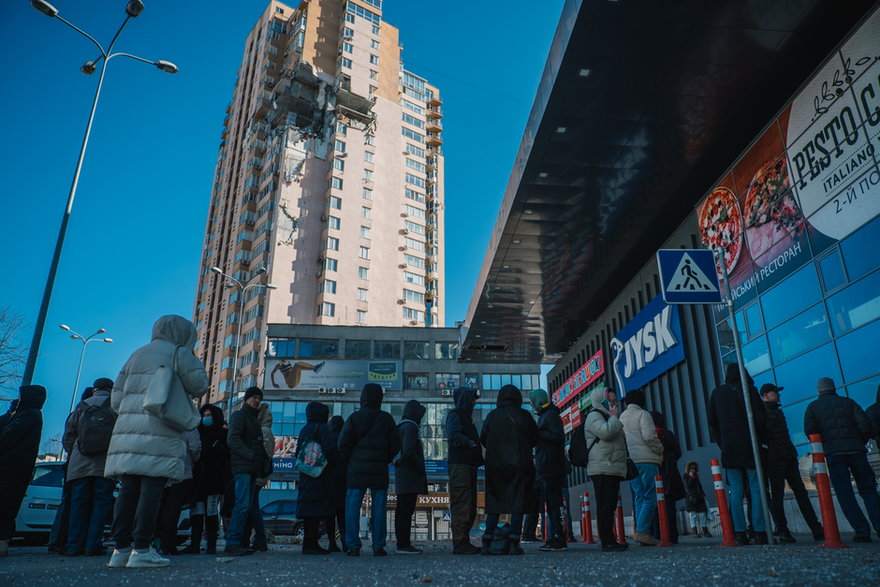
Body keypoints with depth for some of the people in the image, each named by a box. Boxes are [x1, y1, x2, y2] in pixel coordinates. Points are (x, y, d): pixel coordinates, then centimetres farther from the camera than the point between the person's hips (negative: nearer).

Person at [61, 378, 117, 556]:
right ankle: (93, 545, -2)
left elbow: (67, 438, 14)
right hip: (105, 464, -3)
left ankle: (74, 545, 8)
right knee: (101, 504, 2)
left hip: (79, 466, 3)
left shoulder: (81, 407, 12)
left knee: (78, 504, 9)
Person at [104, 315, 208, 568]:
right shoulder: (179, 353, 3)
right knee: (151, 490, -7)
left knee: (128, 490, 6)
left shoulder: (136, 355, 24)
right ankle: (141, 550, -8)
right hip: (160, 432, -7)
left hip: (128, 428, 7)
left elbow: (116, 397, 20)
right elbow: (199, 385, 0)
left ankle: (121, 549, 9)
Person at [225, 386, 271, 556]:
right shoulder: (239, 415, -1)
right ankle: (232, 543, -14)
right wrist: (250, 455, -20)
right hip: (242, 467, -9)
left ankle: (239, 542, 11)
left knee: (247, 507, 8)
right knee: (242, 505, -15)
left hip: (252, 469, 9)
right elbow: (233, 438, -15)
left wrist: (264, 461, 13)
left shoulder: (254, 418, 25)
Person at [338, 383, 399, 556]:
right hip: (379, 470, 1)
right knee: (379, 508, 5)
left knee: (352, 507, 5)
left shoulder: (354, 418, -2)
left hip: (357, 469, 0)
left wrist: (350, 459, 10)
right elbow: (395, 445, 2)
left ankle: (353, 546, 3)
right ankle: (378, 546, 5)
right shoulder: (386, 418, 1)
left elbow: (343, 443, -5)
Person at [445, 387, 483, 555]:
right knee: (461, 505, -10)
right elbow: (453, 436, -19)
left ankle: (464, 542, 17)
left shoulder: (466, 417, 25)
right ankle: (460, 543, -8)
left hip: (469, 466, 10)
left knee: (470, 507, 11)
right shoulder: (454, 415, -4)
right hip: (459, 464, -10)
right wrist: (471, 443, -20)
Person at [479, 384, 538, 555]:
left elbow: (483, 439, 1)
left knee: (494, 503, 9)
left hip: (495, 466, 2)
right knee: (518, 503, 3)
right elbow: (535, 439, 5)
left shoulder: (492, 416, 0)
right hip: (520, 465, -1)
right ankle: (514, 543, -2)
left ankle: (487, 542, 3)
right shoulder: (524, 416, -2)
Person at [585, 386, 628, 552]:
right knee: (605, 506, -11)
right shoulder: (594, 416, -3)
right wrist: (615, 417, -8)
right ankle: (607, 541, -12)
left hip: (613, 470, 10)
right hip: (602, 469, -10)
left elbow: (620, 442, 37)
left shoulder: (607, 417, 28)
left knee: (610, 506, 9)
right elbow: (606, 432, -22)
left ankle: (610, 540, 13)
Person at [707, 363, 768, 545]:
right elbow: (761, 417, -5)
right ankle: (759, 532, -3)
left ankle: (740, 533, -1)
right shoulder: (749, 390, 0)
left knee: (735, 491, 3)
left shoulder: (717, 393, 9)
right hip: (749, 446, -2)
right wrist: (758, 439, 8)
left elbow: (713, 422, 9)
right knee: (756, 488, 2)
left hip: (728, 448, 2)